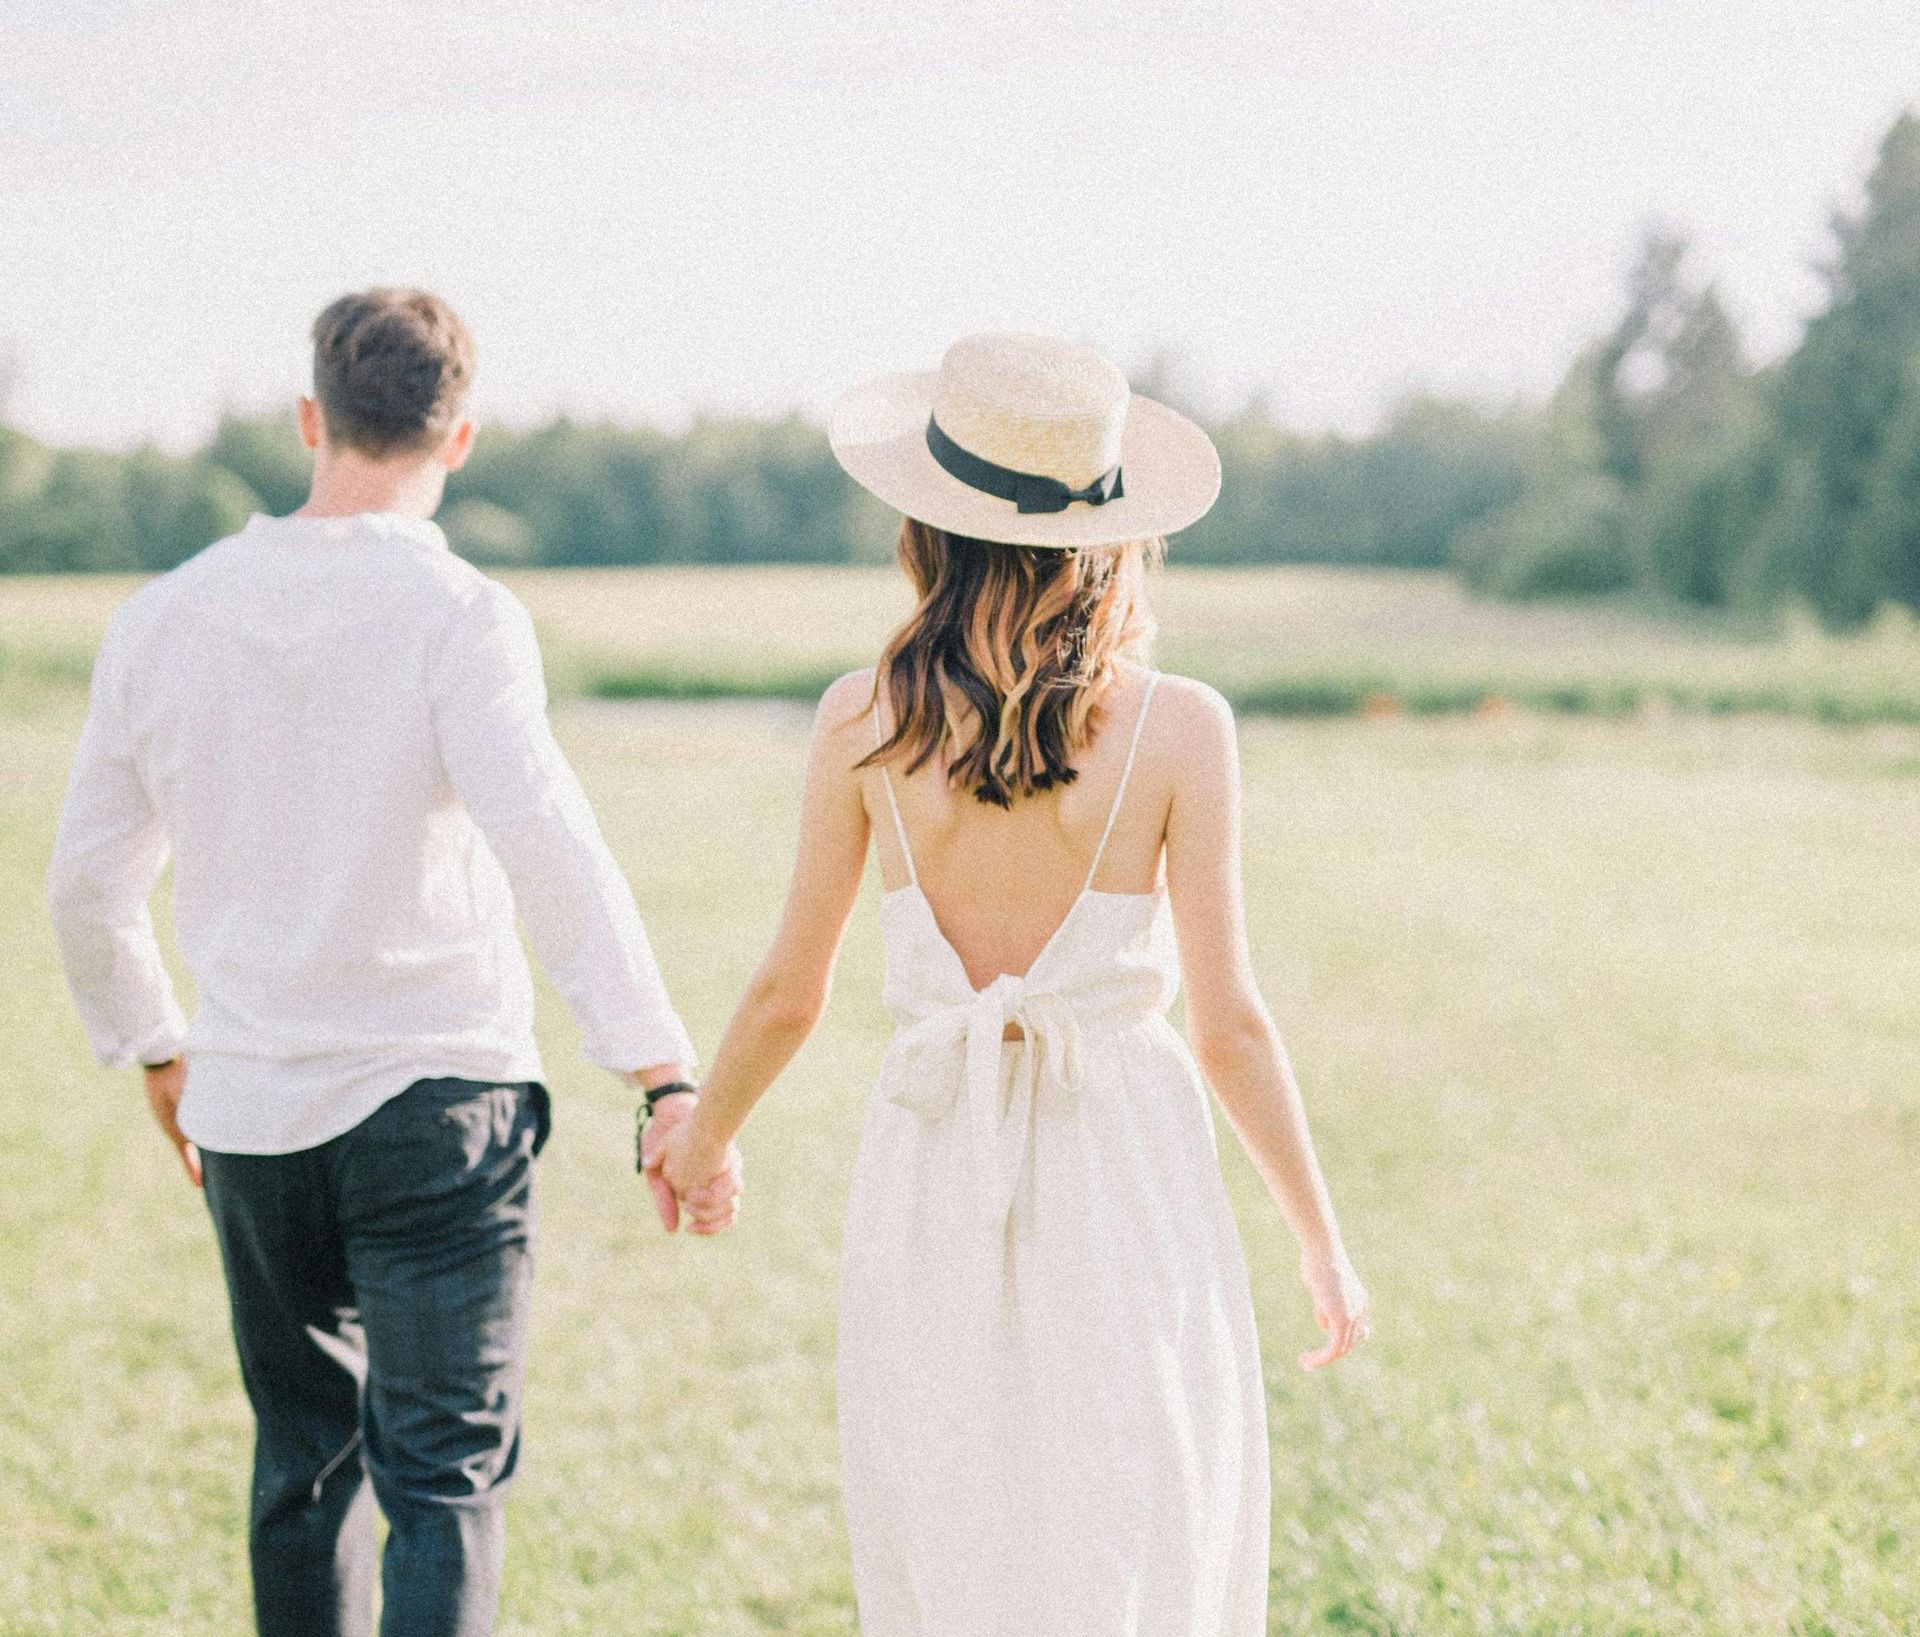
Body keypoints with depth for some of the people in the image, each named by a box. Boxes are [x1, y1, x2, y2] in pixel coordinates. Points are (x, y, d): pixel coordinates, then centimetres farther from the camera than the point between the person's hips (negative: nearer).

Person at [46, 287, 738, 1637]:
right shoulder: (457, 616, -10)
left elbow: (90, 881, 11)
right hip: (435, 1097, -4)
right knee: (447, 1475, 0)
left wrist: (157, 1056, 27)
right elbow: (548, 846, -24)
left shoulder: (166, 616, 5)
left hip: (249, 1116, 4)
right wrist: (670, 1080, -29)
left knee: (302, 1462, 18)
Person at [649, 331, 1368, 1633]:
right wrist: (1322, 1239, 6)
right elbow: (1229, 1022, -6)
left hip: (934, 1182, 2)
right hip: (1127, 1180, -2)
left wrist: (705, 1135, 23)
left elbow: (790, 994, 4)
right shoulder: (1176, 729, -9)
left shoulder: (864, 722, -4)